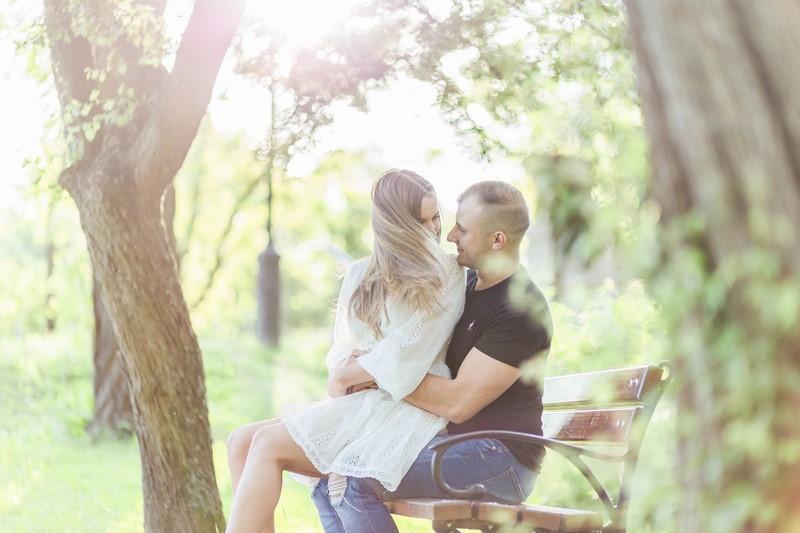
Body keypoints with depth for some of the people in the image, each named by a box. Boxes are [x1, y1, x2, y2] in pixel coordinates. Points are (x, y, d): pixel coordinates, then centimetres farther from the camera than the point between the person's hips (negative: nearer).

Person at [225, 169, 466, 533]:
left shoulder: (446, 274, 0)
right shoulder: (360, 275, 17)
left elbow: (409, 353, -8)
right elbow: (342, 349, 15)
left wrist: (343, 377, 0)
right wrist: (355, 372, -8)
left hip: (407, 407, -7)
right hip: (359, 404, 7)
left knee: (268, 444, -19)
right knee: (241, 442, -9)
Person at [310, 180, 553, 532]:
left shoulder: (522, 310, -16)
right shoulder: (464, 283, 13)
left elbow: (457, 402, -22)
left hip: (500, 457, -9)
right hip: (450, 444, 10)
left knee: (357, 476, -23)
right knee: (325, 474, 0)